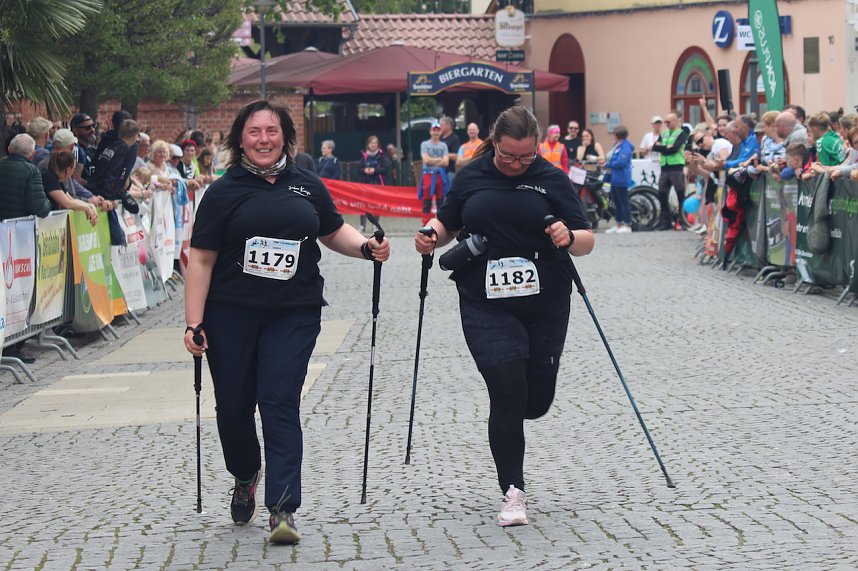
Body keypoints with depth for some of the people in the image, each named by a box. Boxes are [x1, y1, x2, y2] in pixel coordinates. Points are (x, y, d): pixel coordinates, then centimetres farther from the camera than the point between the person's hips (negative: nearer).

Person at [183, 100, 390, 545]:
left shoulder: (307, 186, 9)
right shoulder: (224, 191, 1)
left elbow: (334, 232, 22)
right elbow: (201, 259, -1)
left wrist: (366, 248, 0)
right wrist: (194, 322, -8)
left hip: (293, 314, 0)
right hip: (231, 315, 0)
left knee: (279, 404, -9)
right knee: (233, 405, 7)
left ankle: (282, 509, -9)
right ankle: (245, 476, 38)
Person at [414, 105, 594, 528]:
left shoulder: (551, 179, 1)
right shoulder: (471, 177, 5)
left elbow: (587, 240, 0)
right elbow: (447, 224, 17)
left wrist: (570, 238, -22)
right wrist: (431, 235, -5)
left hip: (545, 306, 1)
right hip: (487, 306, -1)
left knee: (537, 401, 8)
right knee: (508, 394, -10)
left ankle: (505, 421, 45)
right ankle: (513, 492, 1)